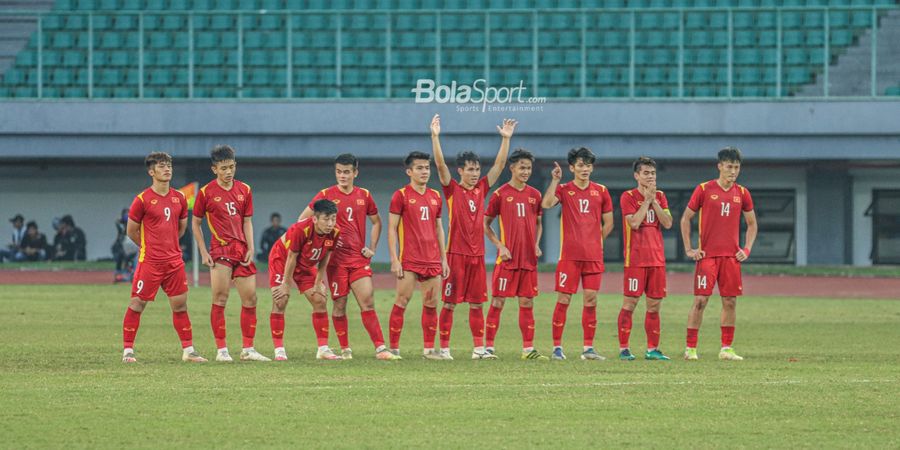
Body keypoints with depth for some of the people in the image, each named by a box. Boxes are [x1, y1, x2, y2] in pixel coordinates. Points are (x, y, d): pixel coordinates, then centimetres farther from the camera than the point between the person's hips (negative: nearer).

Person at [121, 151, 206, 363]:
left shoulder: (179, 198, 8)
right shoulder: (142, 200, -7)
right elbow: (131, 231, 2)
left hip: (174, 260, 5)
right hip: (149, 261, -5)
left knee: (180, 304, 6)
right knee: (137, 304, -3)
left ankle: (188, 350, 12)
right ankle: (128, 350, 4)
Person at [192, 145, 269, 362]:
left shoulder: (244, 190, 9)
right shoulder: (206, 193, -2)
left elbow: (247, 222, 11)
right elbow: (195, 222, 5)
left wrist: (250, 249, 0)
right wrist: (203, 252, -2)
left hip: (242, 250, 4)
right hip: (220, 249, -4)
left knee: (250, 298, 3)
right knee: (220, 299, -8)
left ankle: (248, 349, 11)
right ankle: (221, 350, -3)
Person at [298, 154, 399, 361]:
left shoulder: (364, 196, 8)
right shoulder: (326, 195, -1)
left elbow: (376, 222, 21)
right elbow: (303, 219, 3)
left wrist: (372, 248, 11)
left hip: (359, 258, 2)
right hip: (336, 258, -2)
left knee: (368, 302, -5)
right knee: (340, 304, 1)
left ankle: (380, 348, -9)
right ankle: (345, 349, 11)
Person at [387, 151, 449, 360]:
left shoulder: (435, 196, 14)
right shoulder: (401, 195, -3)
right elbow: (391, 228, -4)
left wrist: (443, 258, 14)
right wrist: (394, 259, -11)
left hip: (432, 260, 5)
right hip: (409, 261, -5)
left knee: (431, 304, 5)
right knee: (402, 302, -6)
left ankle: (429, 349, 12)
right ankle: (393, 348, -3)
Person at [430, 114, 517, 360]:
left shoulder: (481, 189, 10)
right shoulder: (452, 190, -2)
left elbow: (499, 165, 10)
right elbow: (440, 164, -13)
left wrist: (506, 139, 4)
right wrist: (435, 137, -22)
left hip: (477, 254, 5)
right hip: (456, 254, -4)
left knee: (476, 303, 7)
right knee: (450, 303, -2)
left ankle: (478, 348, 10)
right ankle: (444, 347, 2)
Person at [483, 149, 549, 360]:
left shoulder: (534, 195, 9)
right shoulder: (500, 194, -3)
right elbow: (486, 224, 2)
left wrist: (537, 244, 5)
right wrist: (500, 245, -9)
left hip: (529, 258, 4)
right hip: (507, 257, -4)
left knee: (527, 302, 5)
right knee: (498, 301, -2)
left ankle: (528, 348, 8)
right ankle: (488, 346, 1)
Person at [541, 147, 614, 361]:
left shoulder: (601, 191, 9)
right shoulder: (564, 189, 1)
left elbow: (608, 223, 15)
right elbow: (546, 203, -19)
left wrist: (595, 241, 9)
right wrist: (555, 180, -20)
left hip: (593, 255, 3)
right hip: (569, 254, -3)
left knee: (591, 300, 2)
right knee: (564, 299, -3)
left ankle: (588, 348, 8)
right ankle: (557, 347, 1)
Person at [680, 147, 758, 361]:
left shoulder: (742, 193, 8)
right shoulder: (704, 189, -2)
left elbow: (752, 224, 19)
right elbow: (685, 219, 4)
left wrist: (747, 249, 5)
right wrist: (688, 249, -2)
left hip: (732, 255, 3)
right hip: (707, 255, -3)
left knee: (730, 301, 2)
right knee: (700, 300, -7)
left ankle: (726, 348, 9)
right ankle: (690, 348, -2)